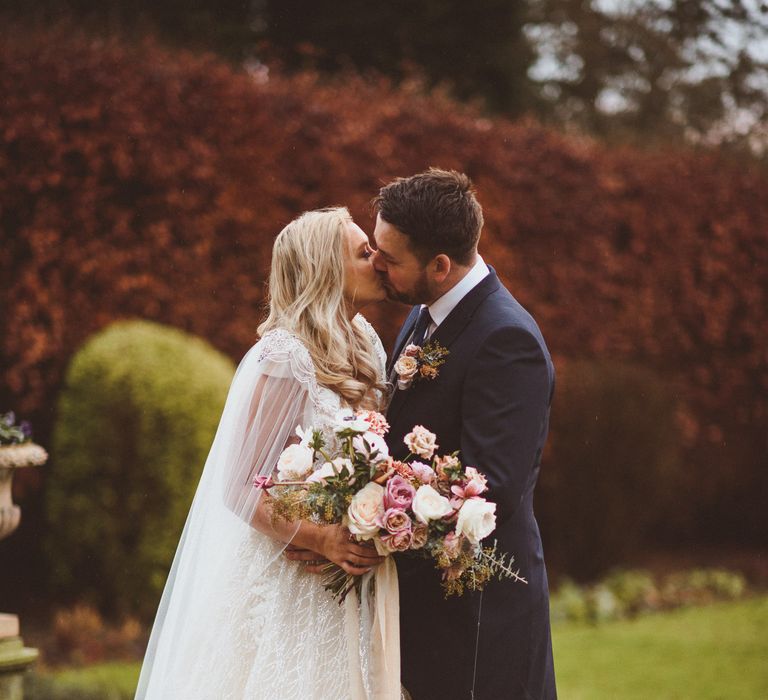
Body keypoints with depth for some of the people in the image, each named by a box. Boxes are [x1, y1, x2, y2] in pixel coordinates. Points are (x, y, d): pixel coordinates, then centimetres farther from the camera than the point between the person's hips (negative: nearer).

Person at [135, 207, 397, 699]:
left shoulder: (367, 348, 7)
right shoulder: (286, 358, -17)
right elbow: (238, 489, -16)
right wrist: (322, 540, -24)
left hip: (345, 584, 7)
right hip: (285, 581, -7)